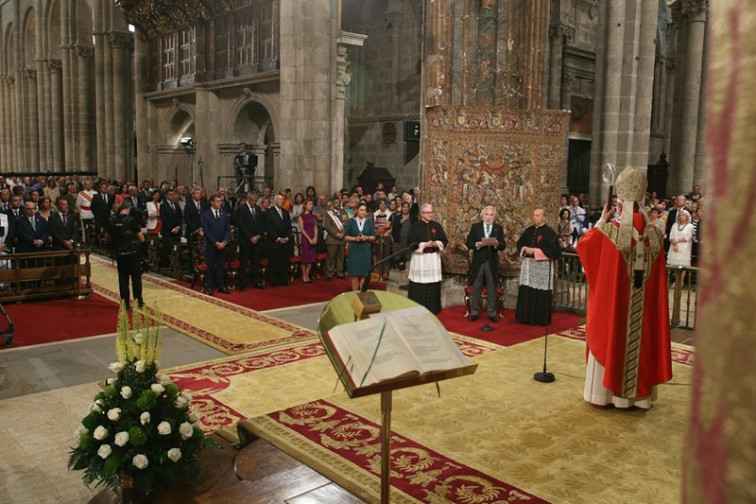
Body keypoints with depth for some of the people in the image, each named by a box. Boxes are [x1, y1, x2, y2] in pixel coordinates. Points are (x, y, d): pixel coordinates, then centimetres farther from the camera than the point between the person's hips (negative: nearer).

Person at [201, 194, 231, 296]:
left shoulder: (224, 214, 7)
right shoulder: (205, 215, -3)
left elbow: (228, 229, 6)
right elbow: (206, 232, -8)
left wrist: (224, 242, -8)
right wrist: (216, 243, -14)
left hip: (222, 245, 3)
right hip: (210, 245, -3)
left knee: (221, 266, 7)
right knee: (210, 266, 1)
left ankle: (221, 286, 15)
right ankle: (209, 287, 8)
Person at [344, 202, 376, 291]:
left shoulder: (370, 222, 6)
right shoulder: (351, 221, 3)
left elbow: (373, 237, 5)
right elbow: (346, 236, 2)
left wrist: (366, 237, -14)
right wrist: (355, 238, -14)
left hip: (366, 251, 1)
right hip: (354, 250, -1)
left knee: (364, 274, 1)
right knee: (354, 274, 0)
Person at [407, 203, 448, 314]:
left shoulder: (437, 226, 7)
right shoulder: (415, 226, -3)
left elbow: (445, 241, 8)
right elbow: (410, 243, -8)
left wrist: (437, 243, -13)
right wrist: (424, 244, -17)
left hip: (434, 259, 3)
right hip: (419, 259, -3)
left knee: (433, 285, 6)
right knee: (419, 287, -1)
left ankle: (432, 309, 16)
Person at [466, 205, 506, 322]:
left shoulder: (499, 228, 4)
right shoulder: (475, 226, 2)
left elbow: (503, 246, 0)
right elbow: (469, 243, 0)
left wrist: (497, 244, -21)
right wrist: (477, 245, -20)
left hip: (492, 262, 0)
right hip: (478, 261, 0)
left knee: (492, 288, 5)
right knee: (476, 288, 6)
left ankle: (491, 313, 14)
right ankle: (474, 312, 17)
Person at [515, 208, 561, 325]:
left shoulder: (549, 232, -7)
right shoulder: (529, 230, 12)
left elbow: (553, 249, -14)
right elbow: (519, 243, 15)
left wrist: (535, 250, -17)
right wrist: (525, 248, -8)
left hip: (542, 266, -6)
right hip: (528, 264, 6)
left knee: (540, 294, -1)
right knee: (526, 292, 8)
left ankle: (541, 319, 9)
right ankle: (526, 317, 18)